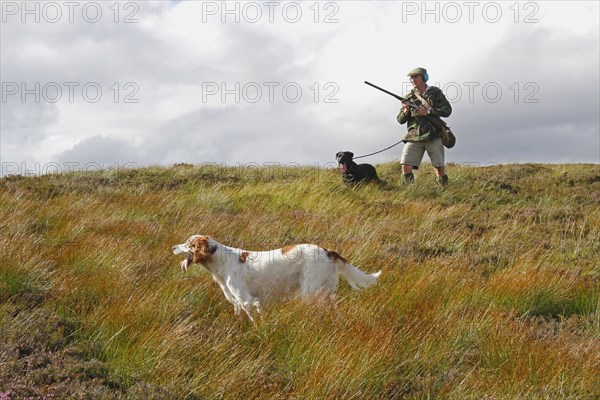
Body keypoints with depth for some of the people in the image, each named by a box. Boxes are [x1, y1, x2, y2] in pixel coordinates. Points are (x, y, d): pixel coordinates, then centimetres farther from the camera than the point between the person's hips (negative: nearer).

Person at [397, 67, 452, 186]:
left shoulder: (435, 93, 8)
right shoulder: (409, 97, 13)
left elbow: (447, 110, -1)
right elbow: (401, 120, 12)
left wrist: (428, 111, -12)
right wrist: (406, 111, -11)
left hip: (433, 136, -2)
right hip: (414, 137, 2)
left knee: (440, 168, -4)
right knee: (406, 167, -12)